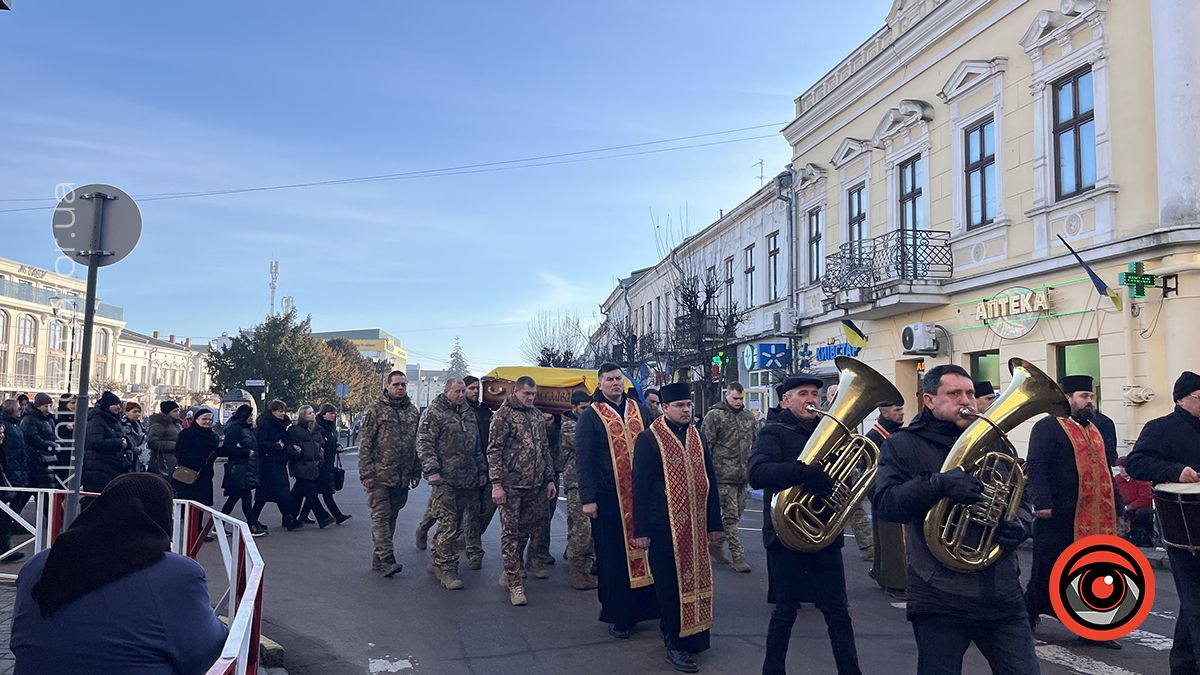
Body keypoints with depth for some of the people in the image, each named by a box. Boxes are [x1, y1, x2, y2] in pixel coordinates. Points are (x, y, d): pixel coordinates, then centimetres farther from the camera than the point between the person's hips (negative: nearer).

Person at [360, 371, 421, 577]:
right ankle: (386, 560, -6)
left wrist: (416, 472, 13)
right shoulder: (376, 409, -3)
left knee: (391, 518, 10)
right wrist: (366, 473, -11)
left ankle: (379, 559, 20)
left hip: (402, 478, 5)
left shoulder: (413, 411, 11)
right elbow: (364, 444, -6)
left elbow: (418, 444, 16)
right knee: (381, 517, -5)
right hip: (380, 476, -5)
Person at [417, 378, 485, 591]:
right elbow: (423, 444, -9)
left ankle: (438, 562, 22)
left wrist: (482, 470, 19)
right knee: (448, 525, -7)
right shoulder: (434, 413, -3)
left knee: (462, 524, 9)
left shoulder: (469, 414, 18)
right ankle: (447, 569, 1)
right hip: (445, 479, -7)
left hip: (468, 480, 7)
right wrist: (431, 470, -16)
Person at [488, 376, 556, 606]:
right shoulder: (503, 415, -5)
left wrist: (550, 479, 14)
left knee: (525, 529, 12)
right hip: (511, 485, -6)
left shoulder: (537, 415, 14)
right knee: (511, 533, -1)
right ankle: (515, 583, 5)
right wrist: (496, 484, -14)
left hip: (535, 485, 6)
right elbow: (494, 451, -8)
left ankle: (510, 572, 28)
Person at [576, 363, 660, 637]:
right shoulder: (591, 417, 0)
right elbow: (584, 459, -4)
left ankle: (643, 608, 19)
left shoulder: (640, 410, 11)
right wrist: (588, 498, -11)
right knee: (614, 556, 3)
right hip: (608, 498, -3)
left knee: (643, 550, 6)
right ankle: (617, 616, 14)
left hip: (642, 494, 3)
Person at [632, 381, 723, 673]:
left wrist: (714, 523, 12)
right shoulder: (648, 439, -7)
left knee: (695, 580, 12)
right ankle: (674, 645, 13)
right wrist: (641, 530, -10)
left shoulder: (698, 437, 10)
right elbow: (640, 487, -8)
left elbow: (709, 481, 13)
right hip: (665, 527, -5)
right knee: (671, 585, 3)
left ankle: (693, 636, 28)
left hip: (696, 526, 5)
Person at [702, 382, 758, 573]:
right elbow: (706, 445, -7)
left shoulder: (749, 417, 13)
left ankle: (716, 545, 29)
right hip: (724, 475, -6)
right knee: (730, 516, -4)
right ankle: (738, 557, -1)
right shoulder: (714, 415, -5)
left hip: (743, 475, 7)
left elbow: (756, 442, 20)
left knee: (737, 513, 13)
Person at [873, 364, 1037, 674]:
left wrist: (1019, 526, -7)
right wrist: (938, 484, -29)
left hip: (1002, 592, 4)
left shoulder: (992, 442, 14)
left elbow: (1021, 499, 16)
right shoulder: (904, 445, -1)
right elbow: (884, 503, -15)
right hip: (940, 598, -4)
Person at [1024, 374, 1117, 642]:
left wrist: (1116, 507, 20)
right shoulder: (1048, 427, -8)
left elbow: (1104, 469, 24)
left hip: (1095, 519, 8)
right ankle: (1026, 621, 16)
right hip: (1059, 517, -7)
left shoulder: (1095, 429, 19)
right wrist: (1042, 503, -24)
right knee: (1047, 572, 2)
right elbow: (1035, 466, -16)